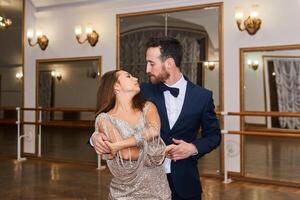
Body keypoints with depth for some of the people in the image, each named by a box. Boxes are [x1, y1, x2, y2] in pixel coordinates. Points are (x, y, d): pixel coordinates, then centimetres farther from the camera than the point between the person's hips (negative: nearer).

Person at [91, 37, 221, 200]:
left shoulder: (202, 96, -5)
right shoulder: (144, 92, -4)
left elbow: (213, 134, 5)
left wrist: (194, 148, -13)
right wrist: (97, 135, -20)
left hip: (184, 182, 0)